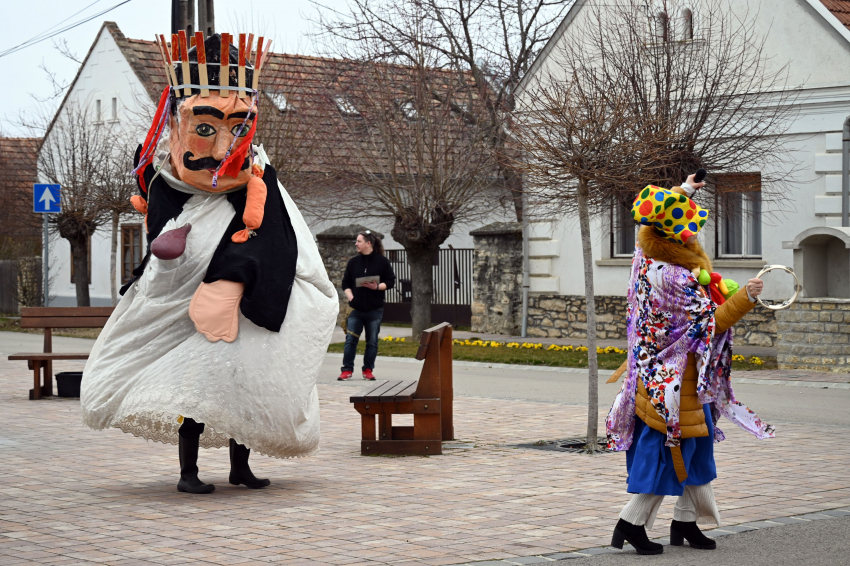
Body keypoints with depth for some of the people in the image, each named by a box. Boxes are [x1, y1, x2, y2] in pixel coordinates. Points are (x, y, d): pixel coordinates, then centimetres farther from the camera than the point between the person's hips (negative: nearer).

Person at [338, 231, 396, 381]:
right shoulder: (353, 262, 8)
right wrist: (350, 297, -4)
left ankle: (368, 370, 14)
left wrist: (377, 287, -16)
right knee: (350, 340, -3)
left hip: (375, 310, -2)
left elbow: (391, 282, 0)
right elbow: (345, 283, 12)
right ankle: (347, 370, 0)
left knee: (372, 341, 4)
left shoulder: (382, 262, -1)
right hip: (356, 309, 2)